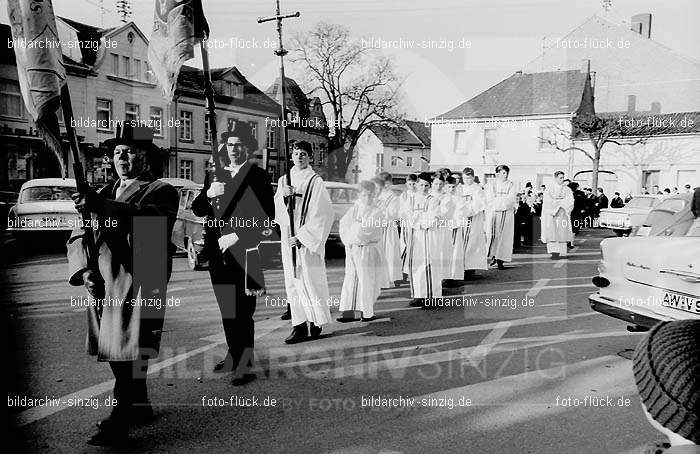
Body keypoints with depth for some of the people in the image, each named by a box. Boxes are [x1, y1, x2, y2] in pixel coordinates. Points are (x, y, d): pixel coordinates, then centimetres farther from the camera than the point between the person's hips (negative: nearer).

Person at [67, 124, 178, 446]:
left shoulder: (160, 192, -1)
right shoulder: (104, 193, 20)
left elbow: (150, 220, -23)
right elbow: (78, 236, 16)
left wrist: (101, 207, -34)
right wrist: (84, 270, -2)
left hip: (140, 283, -7)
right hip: (102, 285, 7)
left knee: (130, 350, -6)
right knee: (115, 350, 14)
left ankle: (119, 422, 2)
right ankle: (139, 406, 31)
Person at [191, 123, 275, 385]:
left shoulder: (258, 176, -4)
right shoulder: (214, 174, 13)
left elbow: (266, 218, -9)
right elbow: (197, 210, 11)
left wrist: (236, 237, -14)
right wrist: (208, 194, -9)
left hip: (244, 254, -6)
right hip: (218, 253, 6)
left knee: (242, 312, -3)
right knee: (226, 310, 15)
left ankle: (244, 365, 7)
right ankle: (234, 356, 30)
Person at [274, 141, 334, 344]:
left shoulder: (315, 181, -5)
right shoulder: (283, 180, 11)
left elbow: (322, 214, -9)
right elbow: (277, 210, 7)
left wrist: (303, 236, -13)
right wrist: (284, 196, -13)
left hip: (309, 239, -5)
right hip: (288, 237, 6)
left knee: (310, 281, -3)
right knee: (293, 282, 6)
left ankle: (315, 325, 8)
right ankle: (299, 325, 11)